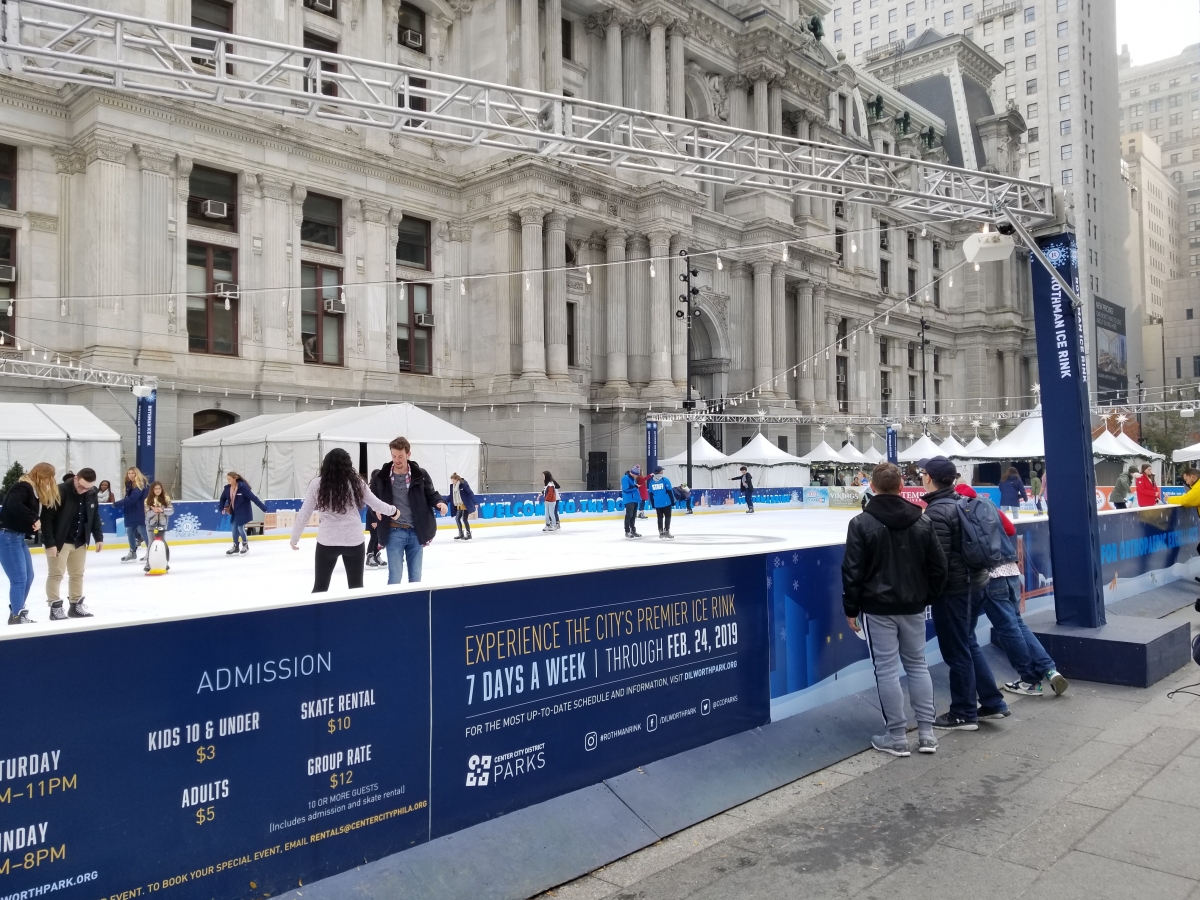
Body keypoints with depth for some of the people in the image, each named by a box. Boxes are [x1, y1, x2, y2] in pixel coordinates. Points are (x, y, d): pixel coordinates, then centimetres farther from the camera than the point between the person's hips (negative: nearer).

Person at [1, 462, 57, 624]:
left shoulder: (36, 491, 13)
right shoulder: (23, 486, -17)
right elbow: (13, 505, -34)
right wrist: (34, 519, -31)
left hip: (19, 537, 10)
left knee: (28, 577, 15)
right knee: (19, 579, -7)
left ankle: (18, 613, 27)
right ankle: (16, 617, 2)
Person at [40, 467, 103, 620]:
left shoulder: (91, 494, -2)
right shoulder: (60, 492, -21)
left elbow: (95, 516, 11)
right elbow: (47, 518, -20)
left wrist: (99, 537, 6)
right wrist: (50, 543, -22)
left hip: (79, 542, 6)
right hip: (59, 541, -6)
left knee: (77, 574, 13)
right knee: (56, 574, -1)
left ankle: (76, 605, 24)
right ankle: (55, 607, 8)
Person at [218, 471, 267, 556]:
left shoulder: (243, 487, -22)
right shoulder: (227, 488, -3)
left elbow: (253, 498, -23)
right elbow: (223, 498, 14)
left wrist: (263, 508, -24)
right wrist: (221, 508, -1)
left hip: (243, 512, -6)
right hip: (234, 512, 6)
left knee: (240, 527, -7)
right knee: (234, 528, 10)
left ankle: (245, 546, 15)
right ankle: (235, 547, 25)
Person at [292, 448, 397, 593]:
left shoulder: (317, 483, -5)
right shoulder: (356, 482, -3)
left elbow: (304, 514, -1)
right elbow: (376, 504, 7)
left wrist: (294, 537, 13)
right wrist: (393, 510, 27)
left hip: (327, 541, -1)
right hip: (354, 540, 1)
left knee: (320, 587, 14)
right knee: (356, 587, 13)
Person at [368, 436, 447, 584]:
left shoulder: (420, 474, -1)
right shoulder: (381, 477, -2)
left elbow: (431, 494, 6)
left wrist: (439, 502, -16)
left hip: (416, 532, 2)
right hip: (393, 533, -1)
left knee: (415, 576, 13)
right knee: (395, 575, 1)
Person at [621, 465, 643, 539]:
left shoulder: (633, 478, 16)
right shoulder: (625, 478, -13)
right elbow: (625, 489, -21)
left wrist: (639, 499, 20)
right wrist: (634, 486, -17)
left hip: (635, 499, 9)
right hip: (629, 500, -9)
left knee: (634, 516, 13)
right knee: (629, 515, -7)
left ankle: (633, 530, 20)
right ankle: (627, 531, -2)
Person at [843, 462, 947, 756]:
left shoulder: (862, 523, -11)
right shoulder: (922, 521, 1)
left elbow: (852, 571, -12)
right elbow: (938, 566, 4)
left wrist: (851, 608, -2)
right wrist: (927, 597, 16)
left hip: (878, 608, -4)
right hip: (913, 607, 4)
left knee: (887, 670, 2)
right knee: (918, 665, 15)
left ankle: (896, 737, 8)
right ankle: (927, 733, 18)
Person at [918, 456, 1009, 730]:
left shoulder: (936, 512, -20)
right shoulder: (961, 503, 7)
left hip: (953, 589, -9)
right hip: (975, 582, 9)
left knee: (956, 651, 3)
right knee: (968, 644, 21)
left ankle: (963, 715, 15)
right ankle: (993, 703, 27)